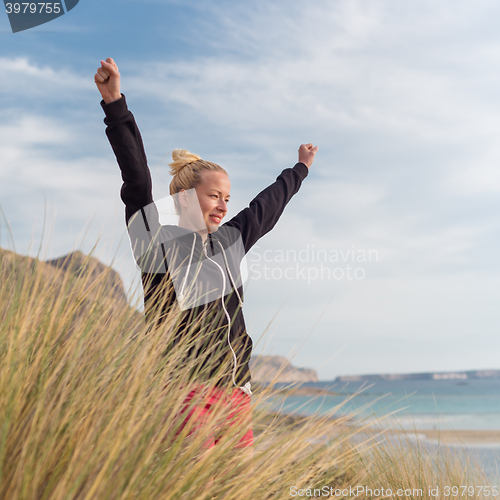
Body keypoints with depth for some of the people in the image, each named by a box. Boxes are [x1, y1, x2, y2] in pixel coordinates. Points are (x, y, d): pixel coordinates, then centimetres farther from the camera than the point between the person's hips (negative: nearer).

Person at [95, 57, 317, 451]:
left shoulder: (230, 241, 15)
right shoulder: (158, 242, -1)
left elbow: (269, 204, 29)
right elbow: (137, 181, -10)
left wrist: (300, 168, 45)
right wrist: (115, 105, -17)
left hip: (235, 390, 6)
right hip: (183, 389, -6)